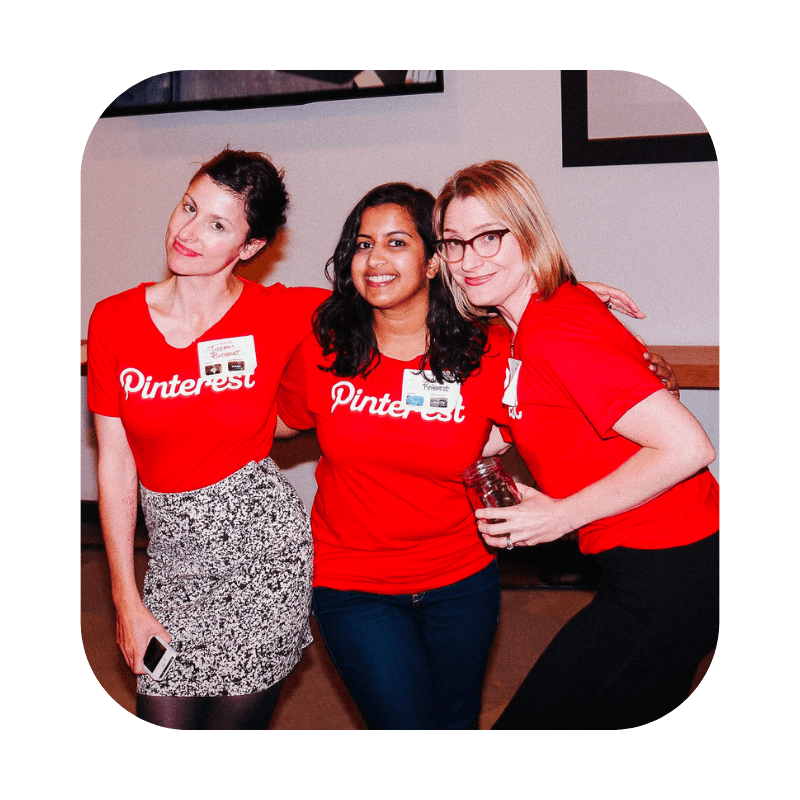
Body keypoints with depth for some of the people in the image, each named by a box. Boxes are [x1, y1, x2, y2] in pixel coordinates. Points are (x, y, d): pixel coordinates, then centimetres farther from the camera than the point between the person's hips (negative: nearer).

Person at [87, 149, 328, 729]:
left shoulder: (281, 314, -9)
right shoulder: (113, 320, -3)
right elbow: (115, 464, 0)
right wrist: (126, 598, 1)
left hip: (262, 548, -2)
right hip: (172, 552, 2)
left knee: (235, 718, 7)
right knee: (165, 719, 4)